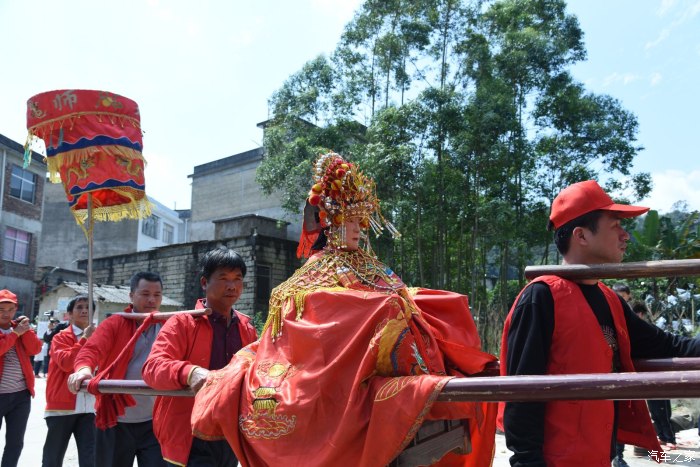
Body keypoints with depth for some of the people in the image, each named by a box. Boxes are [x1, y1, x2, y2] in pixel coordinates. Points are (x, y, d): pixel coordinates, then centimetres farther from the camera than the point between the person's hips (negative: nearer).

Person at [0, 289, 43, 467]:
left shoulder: (20, 326, 11)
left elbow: (35, 349, 0)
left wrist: (26, 330, -11)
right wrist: (15, 333, -16)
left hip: (21, 395, 5)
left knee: (15, 442, 11)